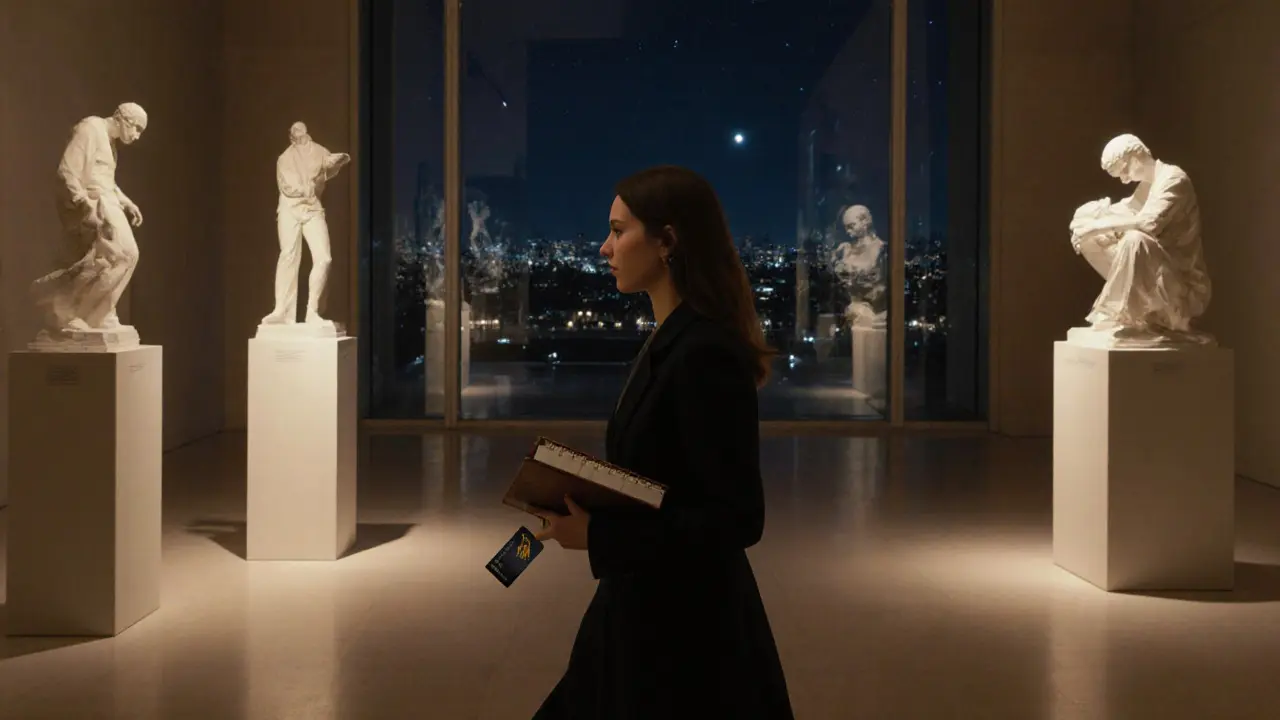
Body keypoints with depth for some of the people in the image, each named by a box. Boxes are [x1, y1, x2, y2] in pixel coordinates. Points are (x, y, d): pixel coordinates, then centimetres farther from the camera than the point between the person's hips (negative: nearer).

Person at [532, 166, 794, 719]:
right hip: (650, 610, 9)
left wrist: (598, 535, -24)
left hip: (685, 625, -9)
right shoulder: (671, 342, 7)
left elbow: (737, 518, -24)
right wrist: (585, 504, 2)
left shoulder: (706, 354, -23)